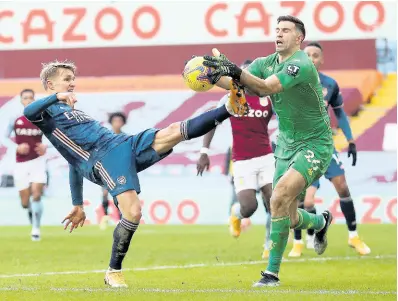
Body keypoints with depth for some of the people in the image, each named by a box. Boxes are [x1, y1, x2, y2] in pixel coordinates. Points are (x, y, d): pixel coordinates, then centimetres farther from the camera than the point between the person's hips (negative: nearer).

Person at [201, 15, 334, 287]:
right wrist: (215, 75, -33)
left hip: (315, 145, -8)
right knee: (288, 218, 6)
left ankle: (272, 272, -19)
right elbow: (235, 82, -11)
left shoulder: (302, 65, -20)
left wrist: (236, 71, -48)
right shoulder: (266, 63, 3)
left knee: (280, 195, -27)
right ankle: (321, 221, 44)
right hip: (287, 145, 8)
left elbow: (266, 87, -35)